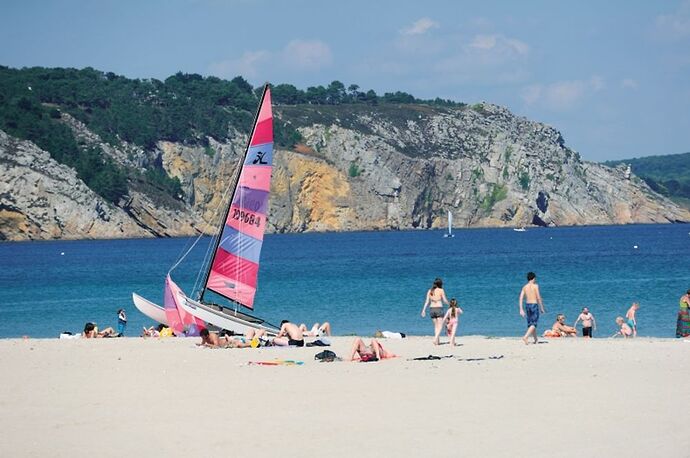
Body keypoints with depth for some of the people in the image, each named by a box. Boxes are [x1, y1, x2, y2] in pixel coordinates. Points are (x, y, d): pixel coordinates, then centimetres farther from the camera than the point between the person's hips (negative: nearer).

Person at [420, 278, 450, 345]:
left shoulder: (430, 291, 7)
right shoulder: (441, 290, -4)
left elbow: (427, 301, 3)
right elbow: (445, 300, -3)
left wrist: (424, 310, 3)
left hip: (431, 309, 5)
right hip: (439, 308, -5)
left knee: (436, 326, 16)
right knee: (440, 326, -3)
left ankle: (437, 340, 13)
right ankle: (435, 338, -22)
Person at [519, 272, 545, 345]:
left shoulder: (524, 287, 7)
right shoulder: (535, 286, -6)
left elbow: (521, 298, 1)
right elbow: (538, 298, -10)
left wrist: (521, 309, 3)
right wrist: (542, 308, -2)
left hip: (527, 305, 6)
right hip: (534, 305, -6)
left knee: (530, 323, 16)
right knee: (534, 324, -6)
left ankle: (535, 339, 29)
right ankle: (525, 337, -26)